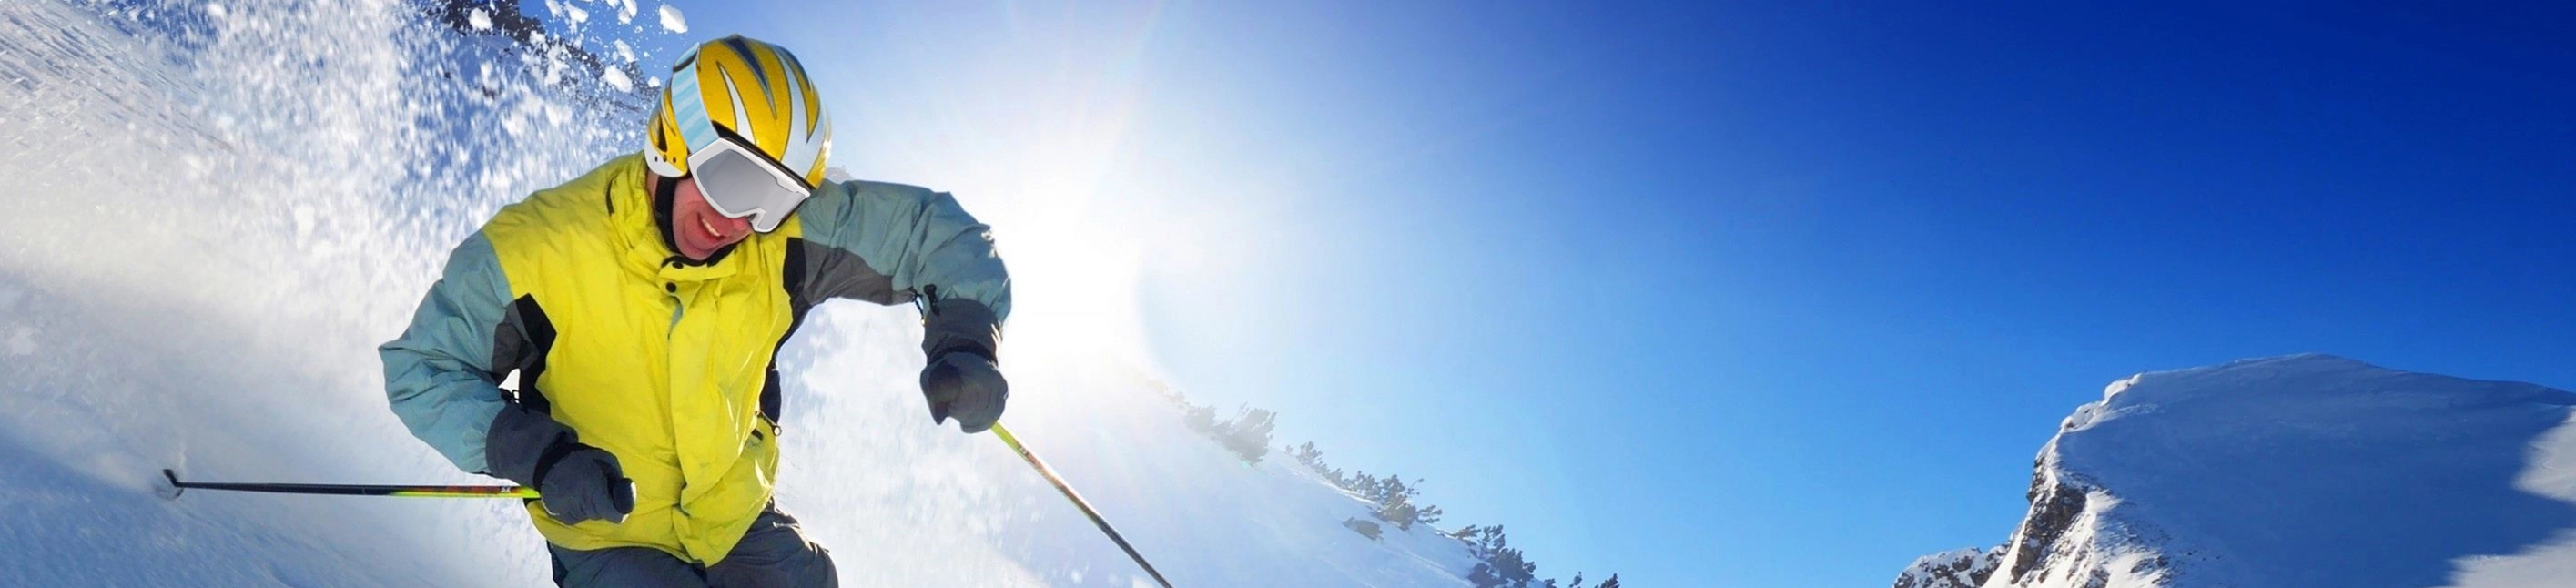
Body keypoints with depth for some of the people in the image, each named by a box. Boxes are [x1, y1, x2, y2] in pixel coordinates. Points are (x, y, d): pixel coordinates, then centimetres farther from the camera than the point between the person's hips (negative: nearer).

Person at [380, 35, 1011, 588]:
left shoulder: (786, 233, -18)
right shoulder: (535, 250, -22)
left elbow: (927, 226, -10)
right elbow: (422, 368, -11)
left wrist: (964, 335, -28)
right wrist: (540, 457, -26)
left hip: (739, 520, 3)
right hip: (606, 537, -3)